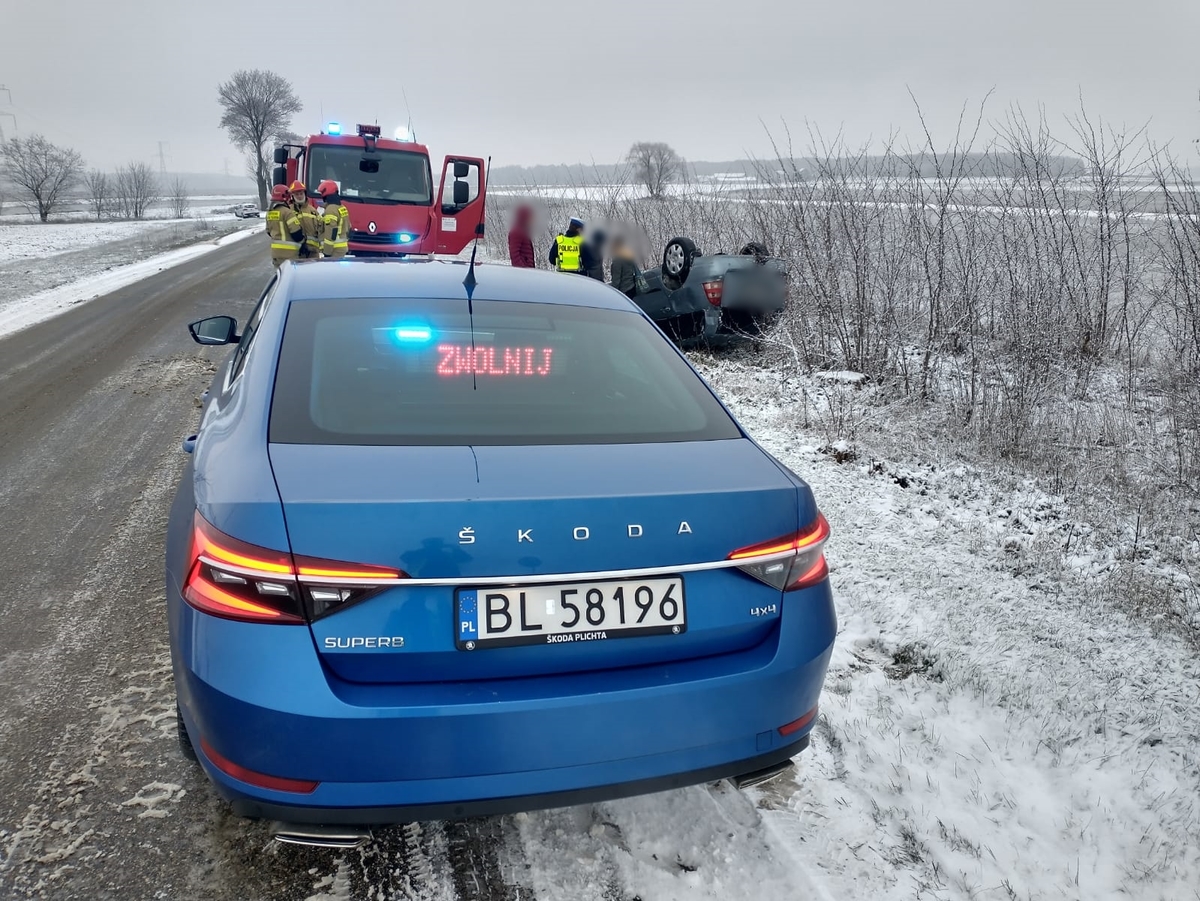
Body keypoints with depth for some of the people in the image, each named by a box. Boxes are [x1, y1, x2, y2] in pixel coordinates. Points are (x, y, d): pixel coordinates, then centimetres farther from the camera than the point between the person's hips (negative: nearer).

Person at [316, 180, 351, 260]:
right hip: (343, 247, 10)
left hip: (335, 250, -10)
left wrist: (327, 252, -18)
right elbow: (347, 229, 19)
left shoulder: (331, 209, -14)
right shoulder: (342, 208, 15)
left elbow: (331, 233, -20)